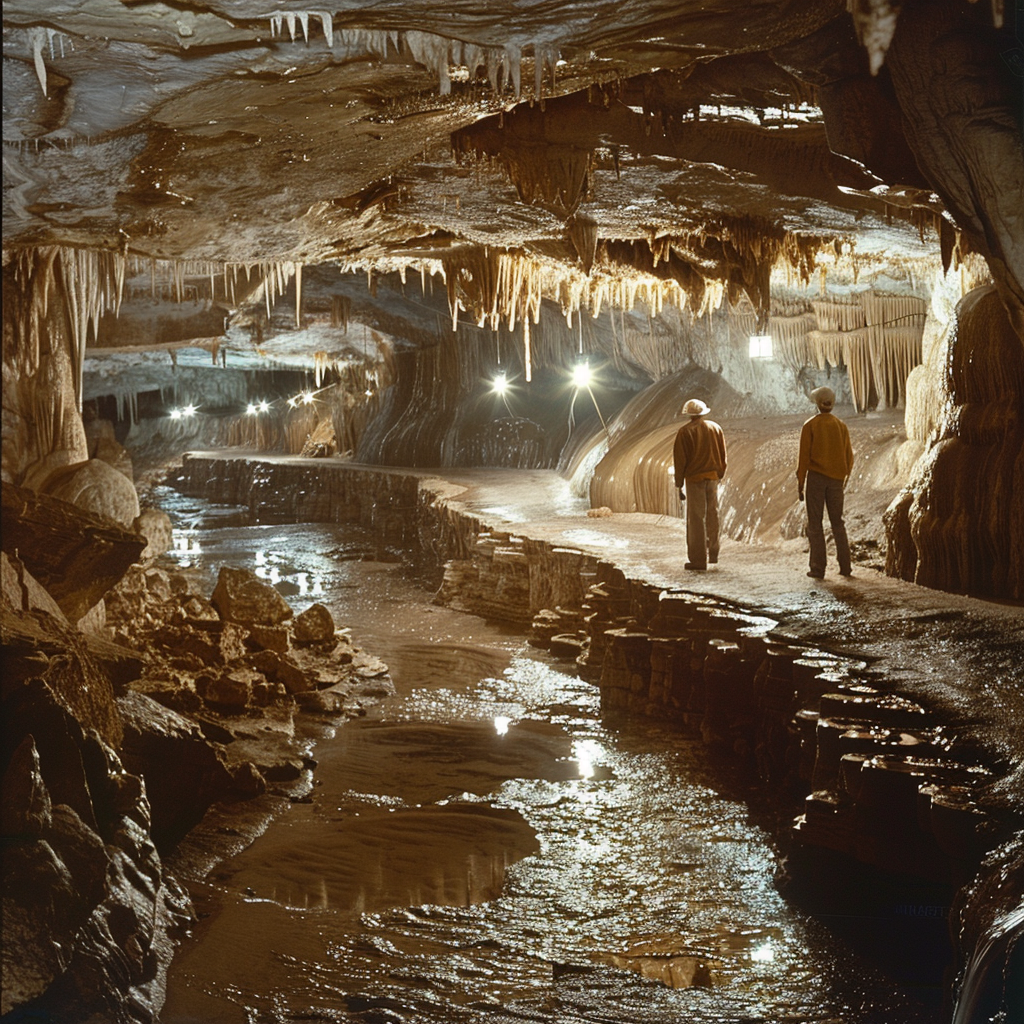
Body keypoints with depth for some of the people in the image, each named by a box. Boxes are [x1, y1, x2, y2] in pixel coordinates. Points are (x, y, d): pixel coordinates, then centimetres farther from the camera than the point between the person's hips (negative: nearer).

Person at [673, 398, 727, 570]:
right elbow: (722, 454, 12)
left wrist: (679, 485, -2)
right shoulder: (715, 428, 7)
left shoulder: (685, 432, -7)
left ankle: (698, 559, -1)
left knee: (696, 519, -2)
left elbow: (680, 459, -7)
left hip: (694, 478, -5)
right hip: (712, 477, 5)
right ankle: (713, 553, 28)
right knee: (712, 515, 18)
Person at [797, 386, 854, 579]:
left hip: (816, 477, -3)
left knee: (815, 523, 1)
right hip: (836, 479, 3)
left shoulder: (810, 425, -5)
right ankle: (845, 566, 9)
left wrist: (800, 482, -3)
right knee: (837, 522, 13)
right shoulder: (841, 426, 5)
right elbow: (849, 456, 8)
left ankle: (818, 568, -3)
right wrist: (845, 477, 22)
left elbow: (804, 456, -8)